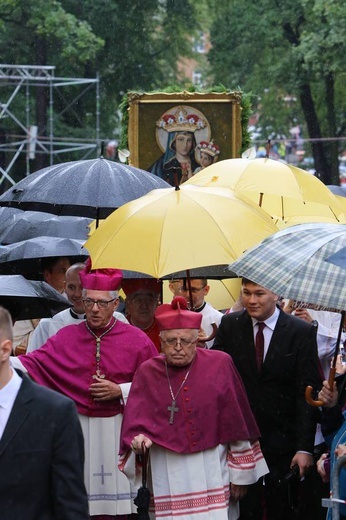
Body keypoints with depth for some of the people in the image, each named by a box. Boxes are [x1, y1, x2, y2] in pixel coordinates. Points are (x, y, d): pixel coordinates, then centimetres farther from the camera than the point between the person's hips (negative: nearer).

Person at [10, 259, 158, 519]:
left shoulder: (135, 339, 1)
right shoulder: (66, 337, 6)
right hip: (80, 429, 2)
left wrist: (120, 391, -9)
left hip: (119, 430, -1)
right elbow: (33, 365, -3)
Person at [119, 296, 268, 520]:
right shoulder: (147, 373, 3)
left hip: (212, 473, -1)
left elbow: (236, 425, 1)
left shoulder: (220, 365, -1)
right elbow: (135, 424, 1)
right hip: (167, 474, 1)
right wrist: (140, 439, -22)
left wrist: (240, 475, 1)